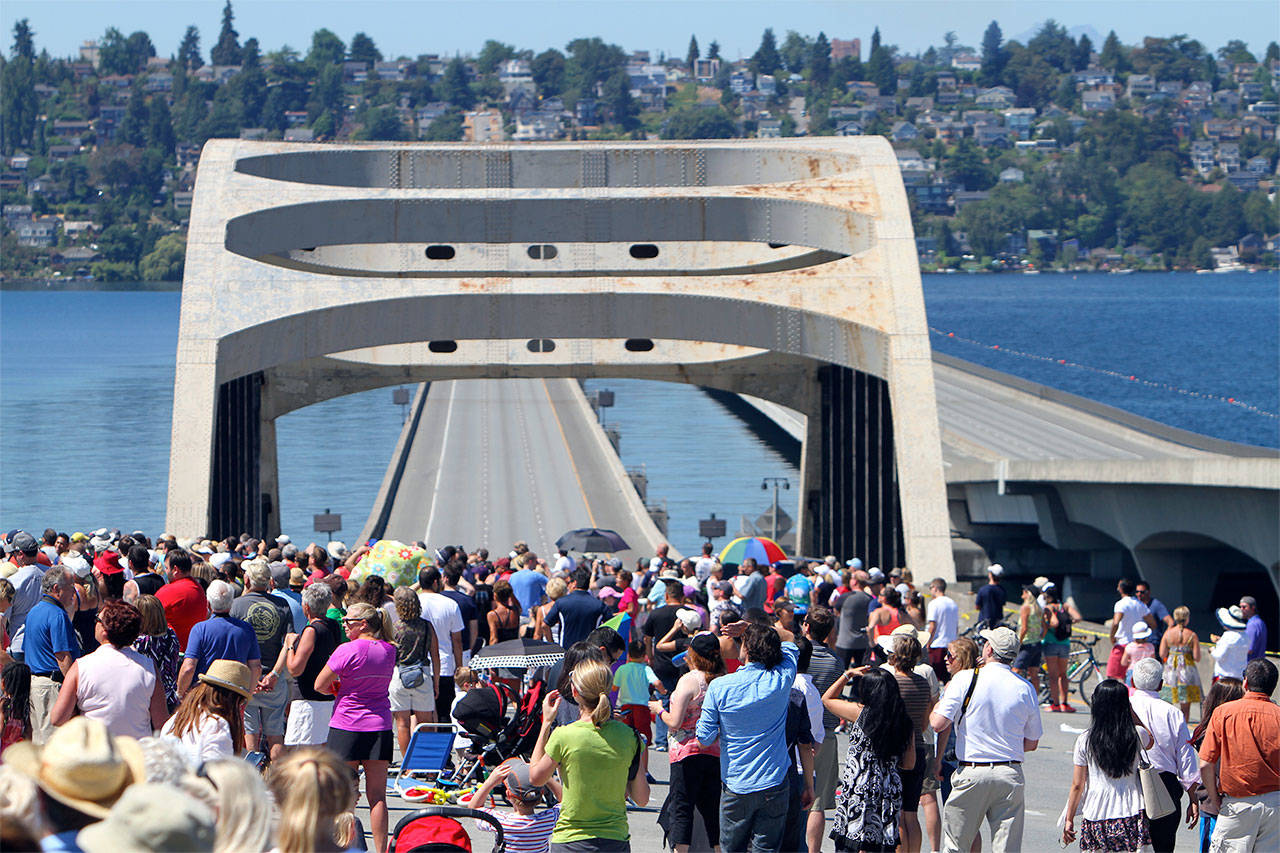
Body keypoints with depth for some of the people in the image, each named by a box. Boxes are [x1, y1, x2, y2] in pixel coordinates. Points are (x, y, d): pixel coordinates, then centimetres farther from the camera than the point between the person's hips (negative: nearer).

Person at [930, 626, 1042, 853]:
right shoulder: (1025, 689, 3)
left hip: (972, 773, -2)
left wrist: (942, 699, 9)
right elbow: (1032, 743, 11)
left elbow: (938, 724, -11)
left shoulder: (966, 679, -7)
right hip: (1010, 775, 2)